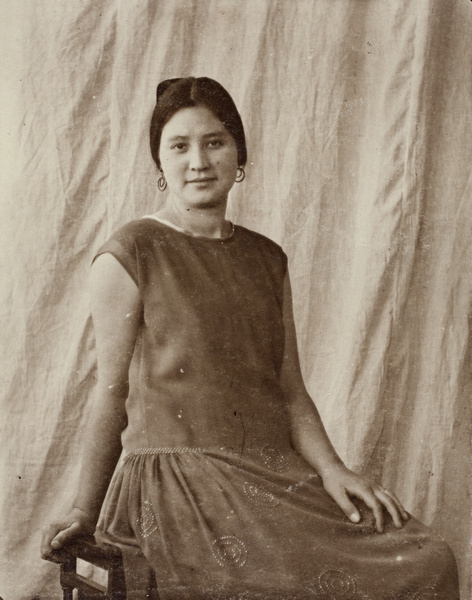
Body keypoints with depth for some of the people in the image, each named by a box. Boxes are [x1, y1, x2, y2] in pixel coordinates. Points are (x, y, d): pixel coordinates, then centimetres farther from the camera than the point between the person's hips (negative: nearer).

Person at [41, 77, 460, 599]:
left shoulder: (267, 259, 16)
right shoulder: (127, 257, -1)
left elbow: (291, 389, 14)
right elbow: (113, 393, 2)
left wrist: (331, 469, -1)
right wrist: (86, 511, 5)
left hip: (277, 474, 6)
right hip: (178, 478, -5)